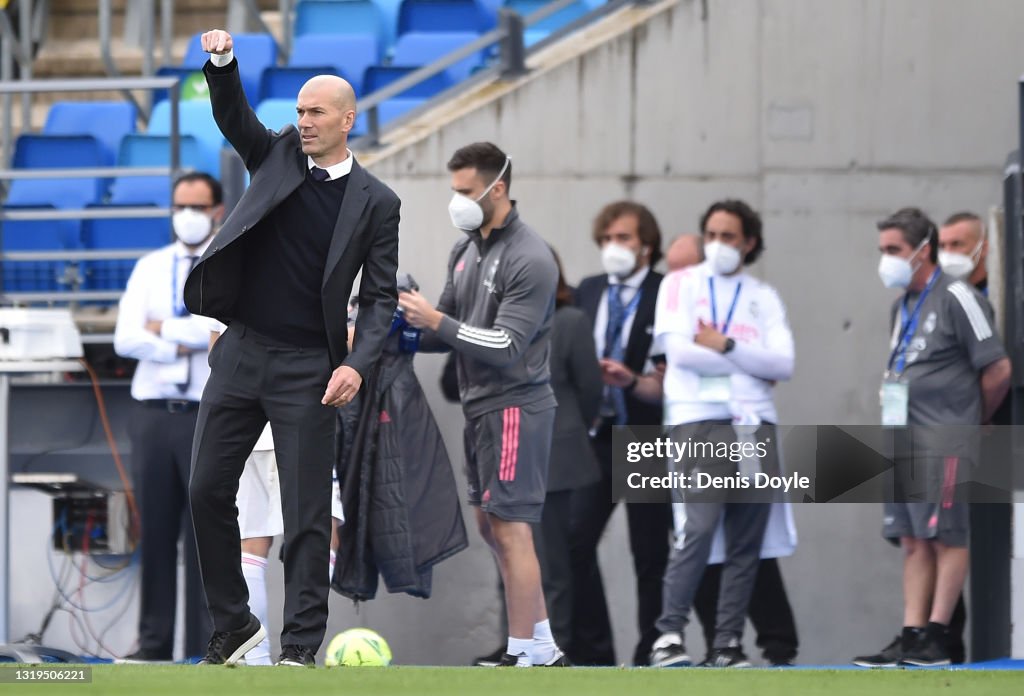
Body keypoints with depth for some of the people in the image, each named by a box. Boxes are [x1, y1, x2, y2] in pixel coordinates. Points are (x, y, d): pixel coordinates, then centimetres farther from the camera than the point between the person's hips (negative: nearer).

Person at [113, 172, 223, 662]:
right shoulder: (150, 268, 13)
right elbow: (125, 339, 1)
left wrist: (165, 329, -8)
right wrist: (186, 344, -11)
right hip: (153, 414, 3)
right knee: (156, 532, 5)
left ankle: (205, 650, 0)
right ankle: (153, 643, 10)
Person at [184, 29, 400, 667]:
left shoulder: (376, 202, -2)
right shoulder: (278, 156, 9)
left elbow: (380, 297, -3)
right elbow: (233, 117, -3)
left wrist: (357, 364, -17)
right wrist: (222, 63, -23)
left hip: (307, 369, -4)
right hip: (240, 352, 4)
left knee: (307, 512, -3)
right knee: (208, 491, 4)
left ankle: (301, 648, 2)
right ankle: (233, 626, 18)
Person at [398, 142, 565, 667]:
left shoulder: (529, 259, -17)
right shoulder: (466, 249, 10)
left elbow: (506, 345, -22)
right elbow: (451, 330, 15)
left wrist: (436, 321, -25)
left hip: (514, 408, -9)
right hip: (480, 406, 9)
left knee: (510, 530, -8)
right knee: (490, 527, 13)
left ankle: (523, 658, -2)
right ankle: (543, 648, 20)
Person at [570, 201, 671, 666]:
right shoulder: (588, 292, 13)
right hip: (593, 435, 4)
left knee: (650, 554, 3)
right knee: (573, 540, -8)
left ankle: (651, 656, 11)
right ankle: (591, 650, -2)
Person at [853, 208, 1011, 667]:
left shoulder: (956, 298, -8)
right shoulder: (903, 305, 17)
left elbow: (998, 370, -8)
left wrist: (972, 421, 3)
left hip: (944, 443, -8)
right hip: (905, 439, 8)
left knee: (946, 538, -7)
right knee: (913, 540, 5)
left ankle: (935, 638, -8)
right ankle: (911, 636, 3)